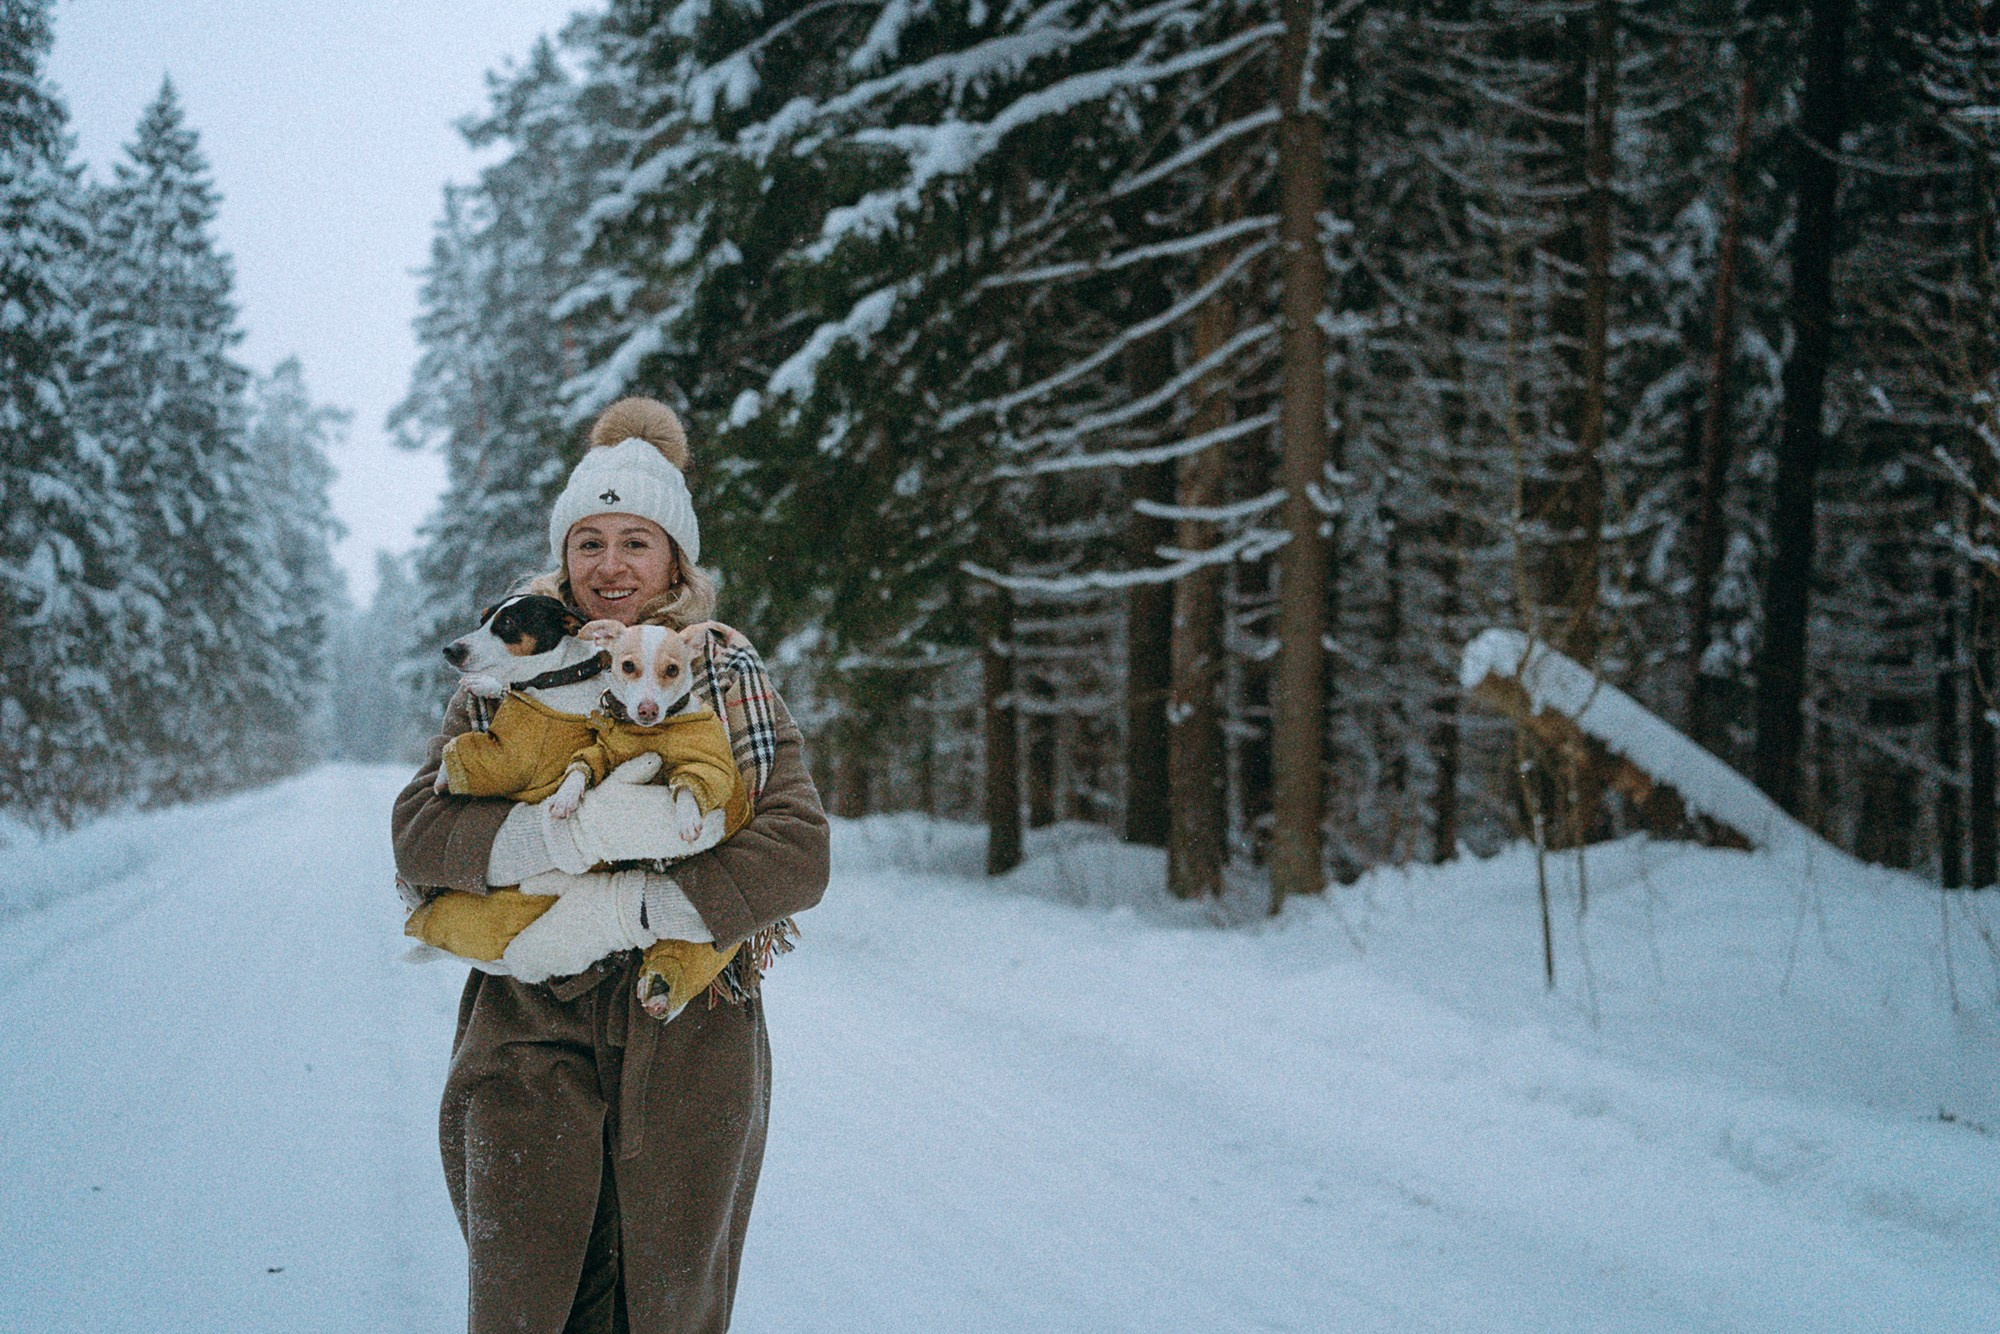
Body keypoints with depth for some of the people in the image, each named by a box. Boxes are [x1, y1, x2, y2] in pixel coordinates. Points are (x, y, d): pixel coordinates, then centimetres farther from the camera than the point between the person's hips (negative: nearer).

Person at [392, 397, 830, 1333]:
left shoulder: (731, 685, 5)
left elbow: (797, 856, -9)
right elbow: (416, 829, -5)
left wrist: (614, 912, -19)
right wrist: (580, 830, -22)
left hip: (687, 1050, 0)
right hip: (530, 1049, 0)